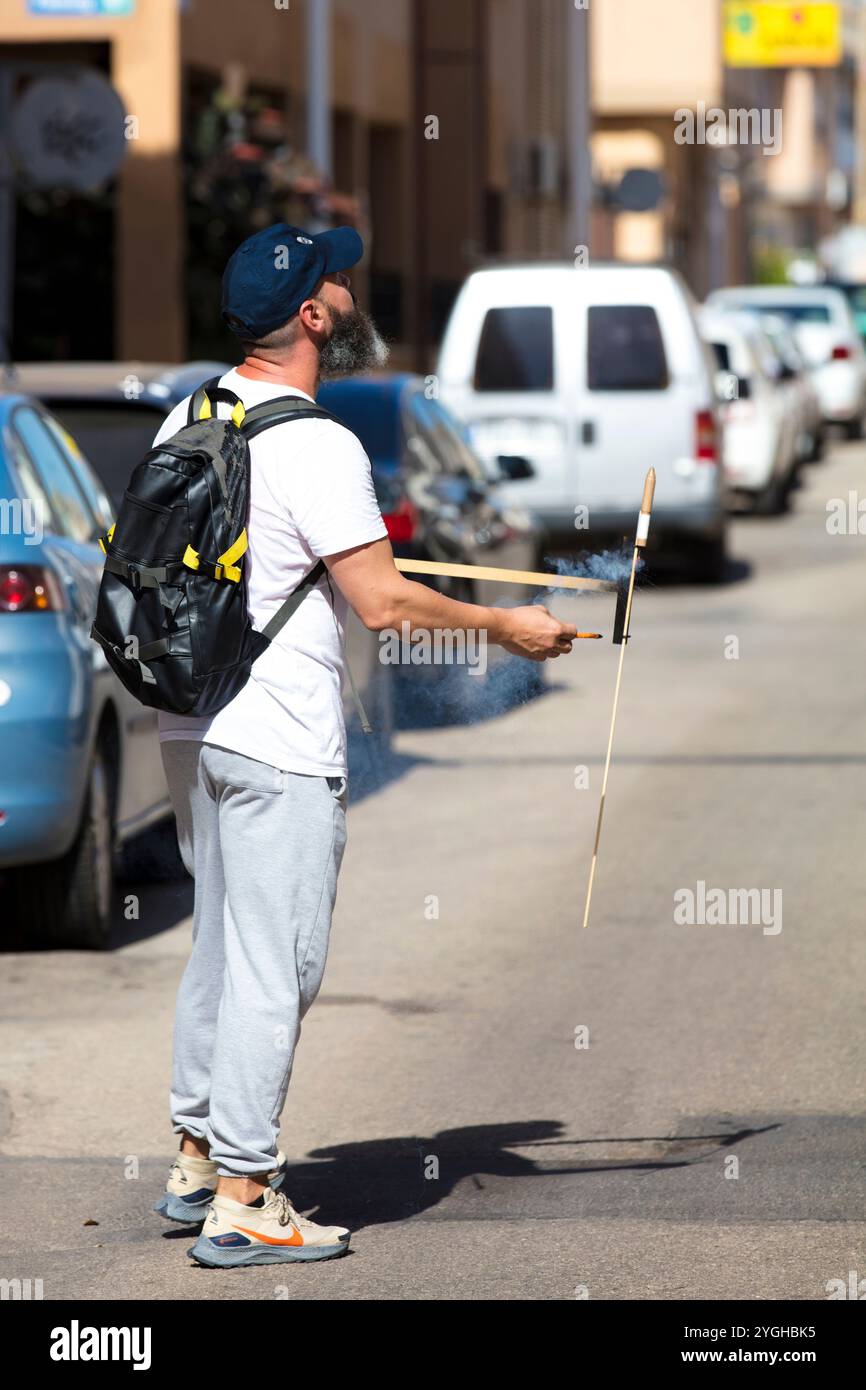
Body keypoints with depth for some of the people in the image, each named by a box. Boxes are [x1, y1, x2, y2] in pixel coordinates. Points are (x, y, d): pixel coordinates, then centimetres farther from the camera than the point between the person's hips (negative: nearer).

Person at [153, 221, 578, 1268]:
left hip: (190, 731, 9)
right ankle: (241, 1202, -1)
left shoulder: (187, 419, 7)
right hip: (280, 746, -9)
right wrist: (504, 626, -6)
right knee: (273, 966, -3)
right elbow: (384, 604, -20)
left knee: (219, 947, 18)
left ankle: (196, 1160, 26)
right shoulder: (317, 447, -19)